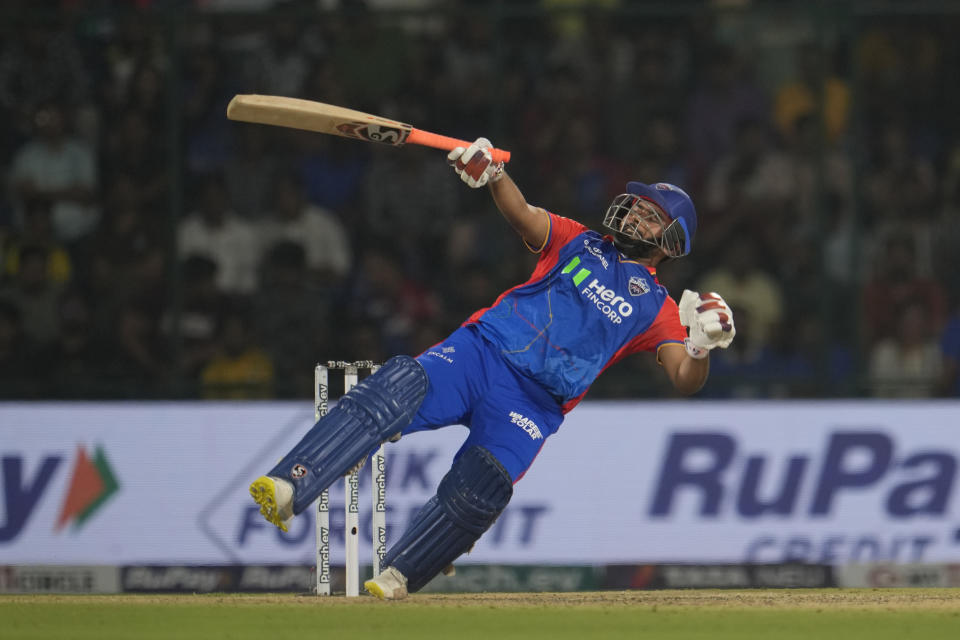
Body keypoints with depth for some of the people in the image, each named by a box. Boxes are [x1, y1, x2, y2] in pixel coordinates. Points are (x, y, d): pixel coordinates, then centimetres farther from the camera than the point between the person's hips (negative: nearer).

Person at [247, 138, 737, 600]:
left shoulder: (658, 310, 16)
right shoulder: (578, 243, 20)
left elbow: (686, 381, 4)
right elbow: (522, 214, 2)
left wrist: (702, 346, -20)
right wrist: (493, 176, -21)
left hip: (534, 403, 0)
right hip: (480, 351, 0)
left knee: (477, 494, -27)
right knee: (397, 390, -29)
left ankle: (397, 578, -11)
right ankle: (287, 490, -41)